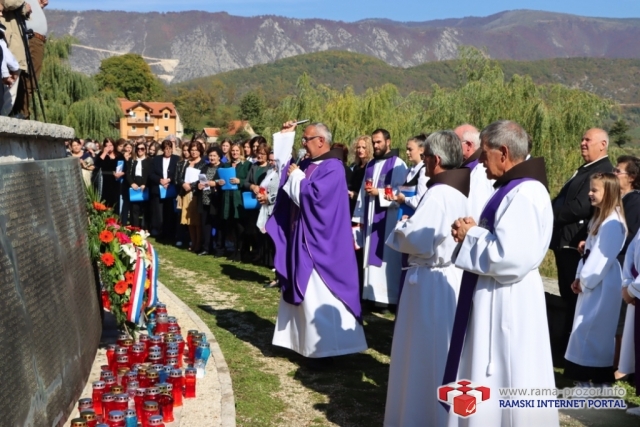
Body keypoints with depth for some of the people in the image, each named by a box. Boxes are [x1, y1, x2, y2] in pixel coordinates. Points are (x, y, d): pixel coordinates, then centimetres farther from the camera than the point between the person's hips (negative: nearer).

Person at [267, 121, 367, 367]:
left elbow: (314, 195, -26)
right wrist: (284, 136, 18)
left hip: (319, 242, -9)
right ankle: (303, 340, 25)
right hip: (302, 238, 9)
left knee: (318, 296, -6)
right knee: (303, 293, 14)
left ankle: (325, 349, 2)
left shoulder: (333, 167, -15)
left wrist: (296, 176, -10)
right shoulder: (307, 165, 12)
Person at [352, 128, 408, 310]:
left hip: (388, 220, -7)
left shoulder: (398, 165, -4)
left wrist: (379, 193, -18)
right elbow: (363, 193, 14)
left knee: (386, 257, -4)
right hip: (370, 218, 7)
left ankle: (387, 296, 2)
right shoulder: (370, 165, 16)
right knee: (371, 256, 9)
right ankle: (373, 294, 15)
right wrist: (359, 218, 9)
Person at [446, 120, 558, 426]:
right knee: (489, 380, 19)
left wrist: (470, 235, -14)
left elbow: (509, 256, -28)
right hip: (495, 299, 10)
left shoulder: (525, 193, -21)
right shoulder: (514, 188, 11)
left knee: (502, 384, 2)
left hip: (506, 302, -10)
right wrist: (472, 231, 0)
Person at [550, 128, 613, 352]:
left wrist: (550, 215, -15)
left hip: (577, 244, -10)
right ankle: (568, 342, 31)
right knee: (568, 295, 18)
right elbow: (564, 200, 16)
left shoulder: (603, 171, -15)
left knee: (575, 296, 1)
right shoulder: (585, 170, 18)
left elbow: (581, 206, -25)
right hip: (565, 241, 10)